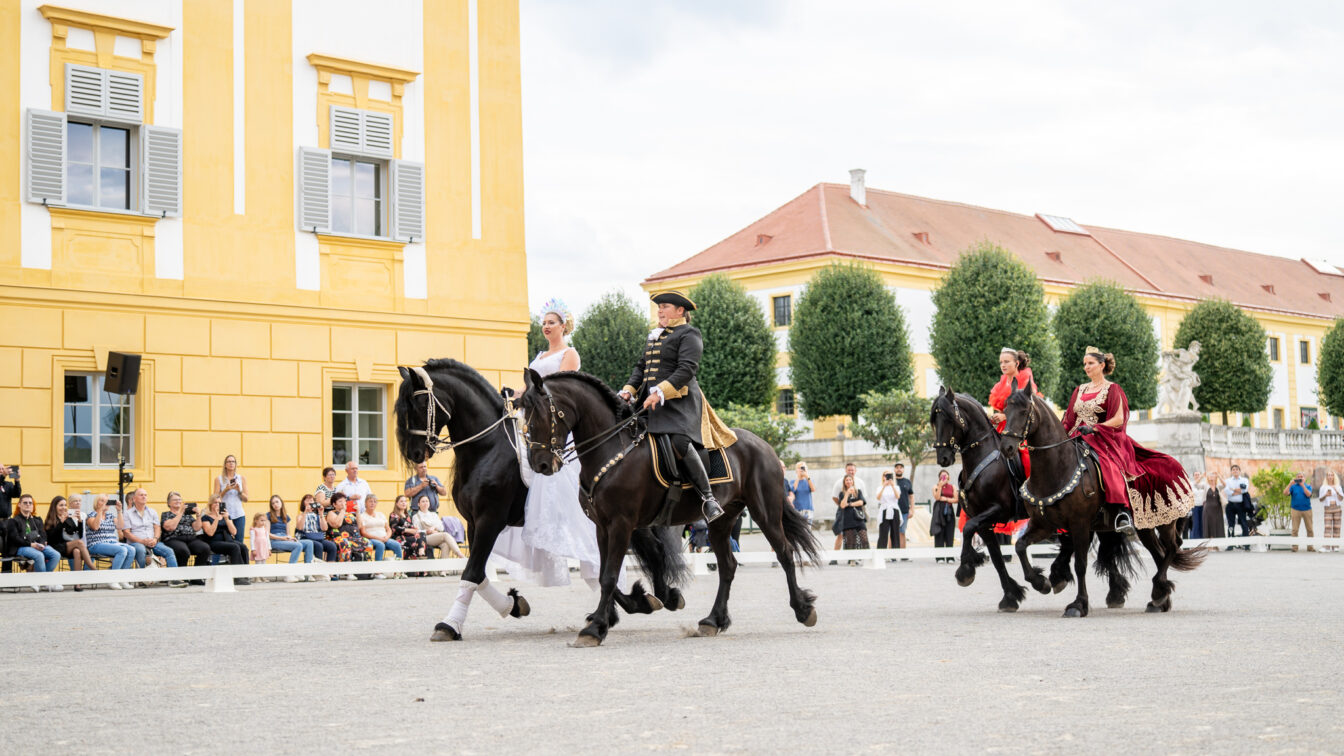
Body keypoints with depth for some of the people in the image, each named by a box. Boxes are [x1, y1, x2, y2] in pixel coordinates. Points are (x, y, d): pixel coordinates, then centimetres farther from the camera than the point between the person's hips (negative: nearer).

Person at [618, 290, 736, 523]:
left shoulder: (689, 334, -1)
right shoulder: (654, 336, 25)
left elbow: (687, 370, -13)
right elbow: (641, 367, 24)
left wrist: (660, 392, -23)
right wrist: (628, 390, 5)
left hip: (679, 401, -9)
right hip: (650, 401, 9)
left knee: (680, 442, -30)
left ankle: (708, 498, -26)